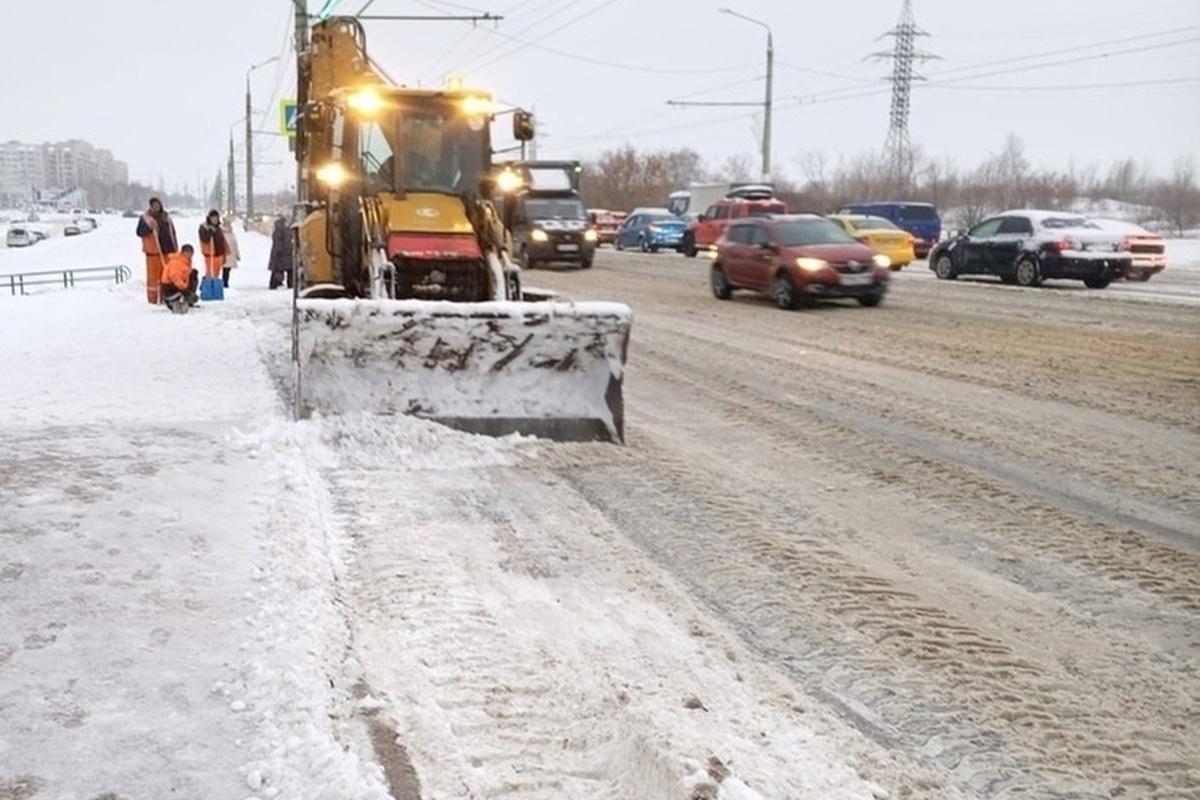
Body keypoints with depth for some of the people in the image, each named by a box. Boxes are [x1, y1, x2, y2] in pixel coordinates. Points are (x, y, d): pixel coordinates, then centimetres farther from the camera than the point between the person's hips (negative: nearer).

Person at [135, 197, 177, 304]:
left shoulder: (166, 217, 13)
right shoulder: (145, 218, -1)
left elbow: (172, 232, 19)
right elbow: (139, 232, -6)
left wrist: (175, 247, 16)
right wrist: (149, 227, -23)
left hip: (167, 251, 5)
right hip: (153, 252, -4)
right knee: (153, 276, -4)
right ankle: (152, 298, 0)